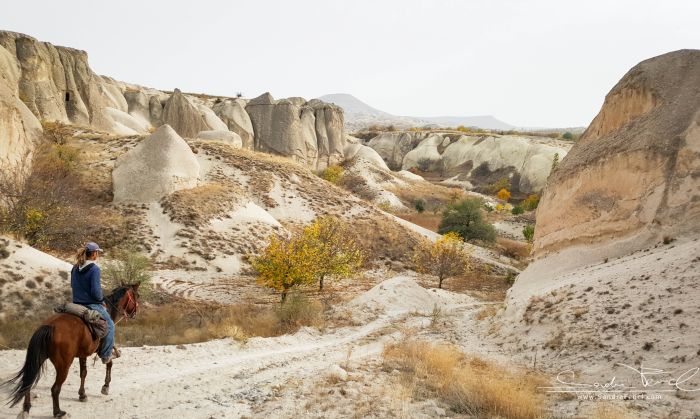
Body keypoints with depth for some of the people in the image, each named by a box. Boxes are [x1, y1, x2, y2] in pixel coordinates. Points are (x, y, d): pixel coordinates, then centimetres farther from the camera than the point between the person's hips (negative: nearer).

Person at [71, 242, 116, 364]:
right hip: (92, 305, -8)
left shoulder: (75, 268, 5)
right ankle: (106, 355, 10)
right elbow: (96, 291, -22)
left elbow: (73, 285, 14)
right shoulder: (94, 269, -19)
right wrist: (102, 300, -5)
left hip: (77, 303, 8)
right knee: (109, 325, 10)